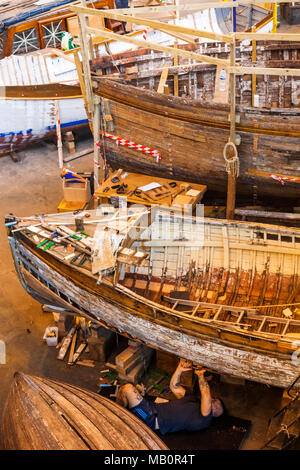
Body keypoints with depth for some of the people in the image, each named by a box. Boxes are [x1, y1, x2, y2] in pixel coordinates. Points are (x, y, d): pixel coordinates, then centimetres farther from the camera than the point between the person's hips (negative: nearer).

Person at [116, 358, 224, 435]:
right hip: (154, 408, 9)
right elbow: (174, 386, 23)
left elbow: (206, 395, -26)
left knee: (128, 388, -22)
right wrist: (180, 370, 7)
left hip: (151, 419, -9)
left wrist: (200, 375, -16)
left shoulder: (204, 418, -7)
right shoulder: (193, 399, 21)